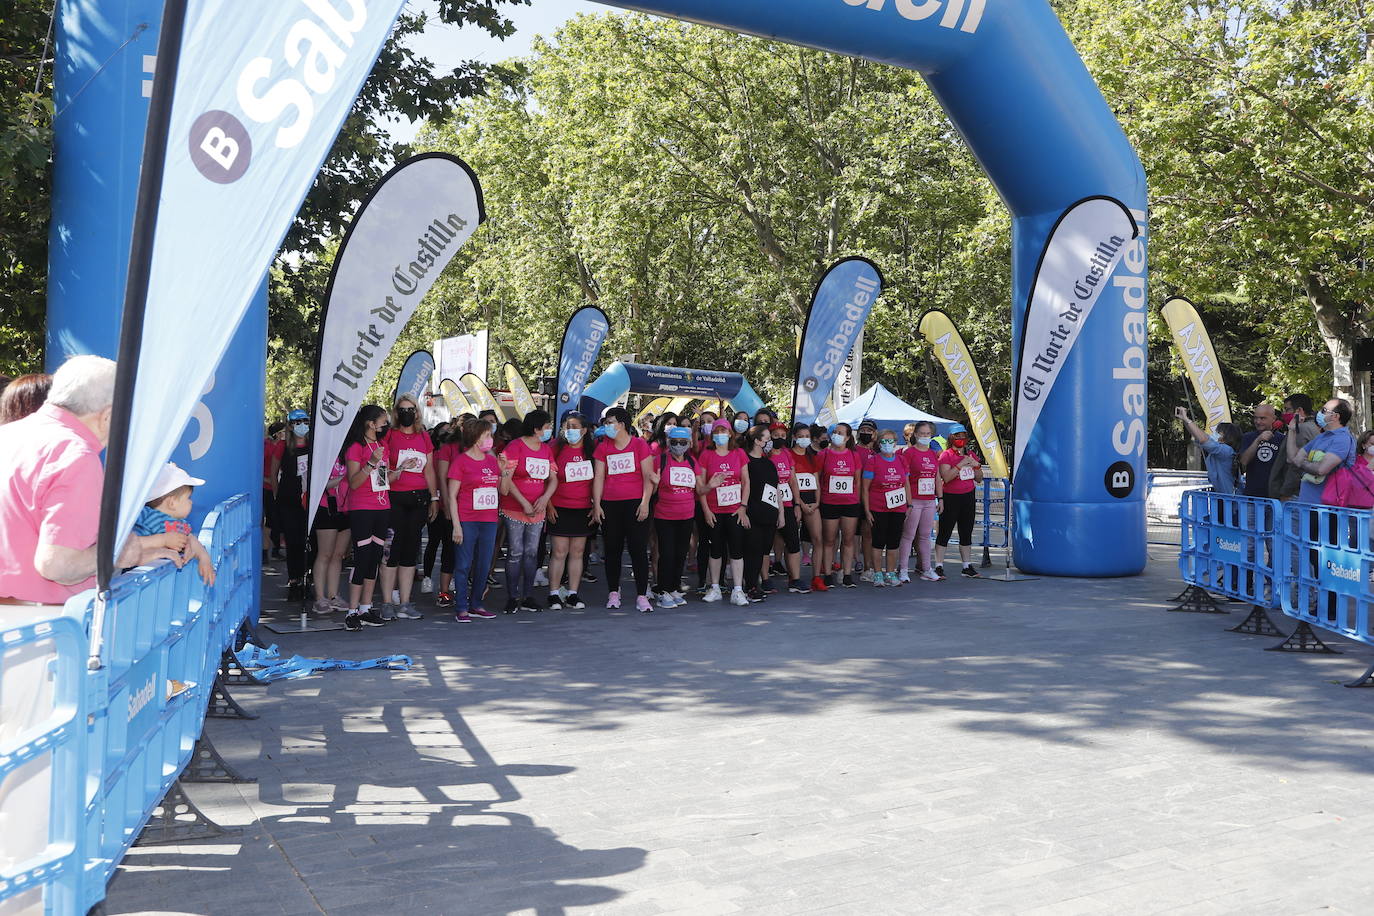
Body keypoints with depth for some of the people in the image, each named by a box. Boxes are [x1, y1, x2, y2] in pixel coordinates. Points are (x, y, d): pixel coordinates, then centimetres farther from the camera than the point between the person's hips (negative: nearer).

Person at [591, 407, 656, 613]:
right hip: (610, 505, 3)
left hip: (635, 503, -3)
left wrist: (645, 503, -9)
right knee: (612, 549, 7)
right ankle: (613, 592, 18)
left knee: (638, 549, -5)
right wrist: (596, 505, 1)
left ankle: (642, 596, -2)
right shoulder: (603, 448, 10)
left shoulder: (640, 445, 1)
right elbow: (598, 478, 8)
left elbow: (648, 476, -2)